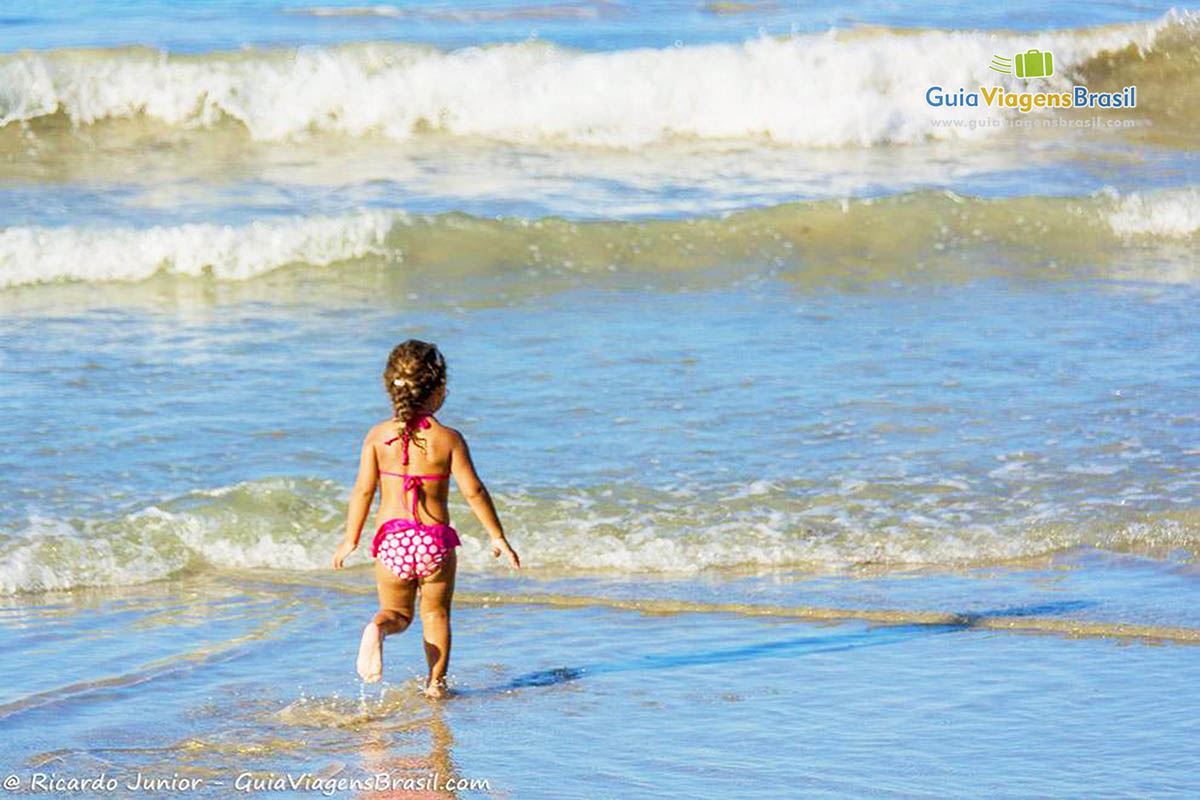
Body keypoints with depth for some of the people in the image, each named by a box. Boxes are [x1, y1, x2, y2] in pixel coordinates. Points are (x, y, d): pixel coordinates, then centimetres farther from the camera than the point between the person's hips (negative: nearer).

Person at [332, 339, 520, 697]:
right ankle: (436, 683, 16)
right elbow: (473, 490, -7)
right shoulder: (448, 439, -7)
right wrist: (498, 537, 3)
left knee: (397, 612, 18)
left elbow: (363, 489, -4)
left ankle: (377, 629, -14)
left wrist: (350, 539, 5)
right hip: (435, 539, -1)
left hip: (391, 538, 1)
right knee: (436, 614, 18)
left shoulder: (378, 436, -2)